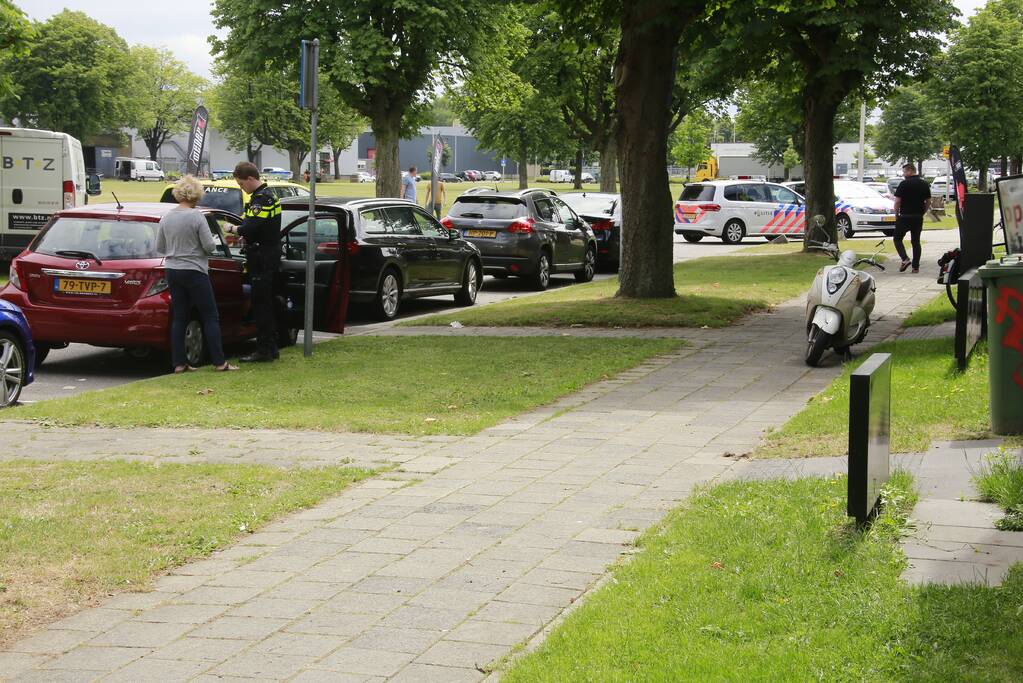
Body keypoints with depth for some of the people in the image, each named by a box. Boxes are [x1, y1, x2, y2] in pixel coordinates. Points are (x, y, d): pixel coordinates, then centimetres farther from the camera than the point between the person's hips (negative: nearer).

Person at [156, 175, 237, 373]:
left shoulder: (166, 218, 3)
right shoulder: (196, 216, -14)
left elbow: (160, 248, 9)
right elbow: (209, 246, -14)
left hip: (172, 271, 6)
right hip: (194, 272, -6)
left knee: (179, 318, 10)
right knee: (210, 317, 2)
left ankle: (179, 363, 8)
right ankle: (219, 362, 0)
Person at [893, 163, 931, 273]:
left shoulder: (904, 184, -11)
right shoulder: (924, 184, 7)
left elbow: (897, 201, -11)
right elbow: (928, 202, 10)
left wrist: (896, 214, 1)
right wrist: (922, 213, 18)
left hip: (905, 216, -5)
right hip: (918, 218, 5)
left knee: (898, 238, 6)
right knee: (916, 241, 11)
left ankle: (905, 259, -14)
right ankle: (916, 266, 9)